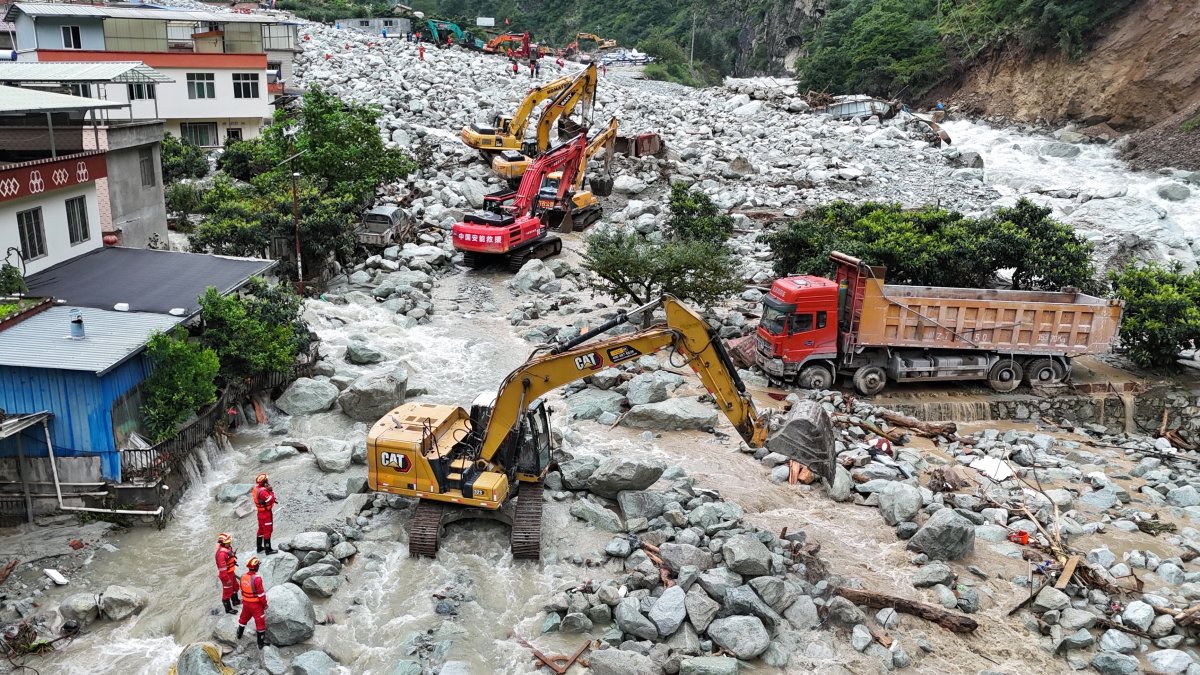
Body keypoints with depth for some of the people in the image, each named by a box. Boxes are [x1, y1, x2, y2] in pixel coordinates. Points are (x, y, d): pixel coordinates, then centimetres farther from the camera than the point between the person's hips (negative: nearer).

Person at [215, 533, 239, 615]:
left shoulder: (228, 548, -4)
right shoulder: (221, 553, -32)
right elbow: (222, 568, -29)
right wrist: (227, 579, -25)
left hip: (231, 572, 9)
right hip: (225, 574, -9)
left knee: (235, 587, 27)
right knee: (227, 591, 8)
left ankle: (235, 601, 50)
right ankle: (228, 608, 25)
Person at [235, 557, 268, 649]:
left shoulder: (243, 577, -6)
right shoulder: (257, 578, -28)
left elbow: (242, 590, 9)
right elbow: (261, 594, -22)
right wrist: (265, 604, -7)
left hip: (246, 603, 7)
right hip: (256, 604, -7)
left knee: (244, 618, 29)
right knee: (260, 623, 5)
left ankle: (239, 634, 50)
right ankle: (261, 643, 11)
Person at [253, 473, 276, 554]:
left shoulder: (256, 488, 1)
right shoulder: (263, 491, -29)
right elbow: (271, 500, -25)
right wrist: (271, 491, -18)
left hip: (260, 512, 9)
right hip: (266, 513, -9)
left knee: (261, 530, 21)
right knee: (268, 531, 0)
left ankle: (259, 548, 32)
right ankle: (268, 550, 6)